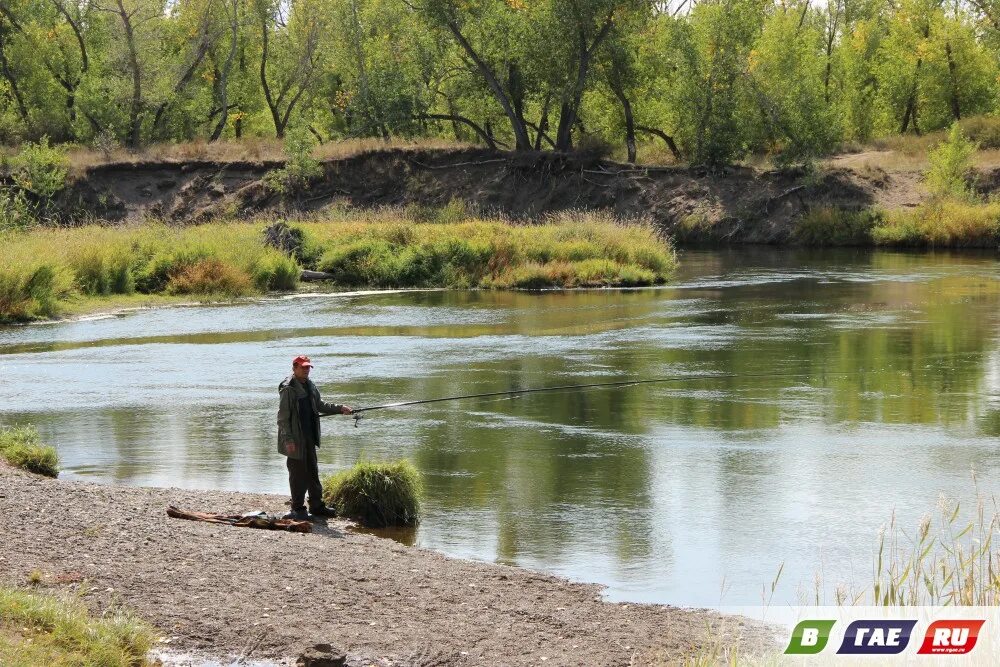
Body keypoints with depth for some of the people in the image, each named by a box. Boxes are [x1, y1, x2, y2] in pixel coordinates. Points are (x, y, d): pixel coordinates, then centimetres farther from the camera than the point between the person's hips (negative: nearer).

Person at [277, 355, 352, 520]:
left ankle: (317, 506, 21)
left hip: (309, 438, 8)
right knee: (298, 474, -2)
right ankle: (298, 509, 6)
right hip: (295, 440, -8)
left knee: (313, 472, 13)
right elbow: (283, 417, -15)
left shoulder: (309, 386, 13)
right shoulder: (287, 389, -13)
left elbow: (320, 405, 25)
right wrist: (288, 440, -20)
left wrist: (339, 409, 13)